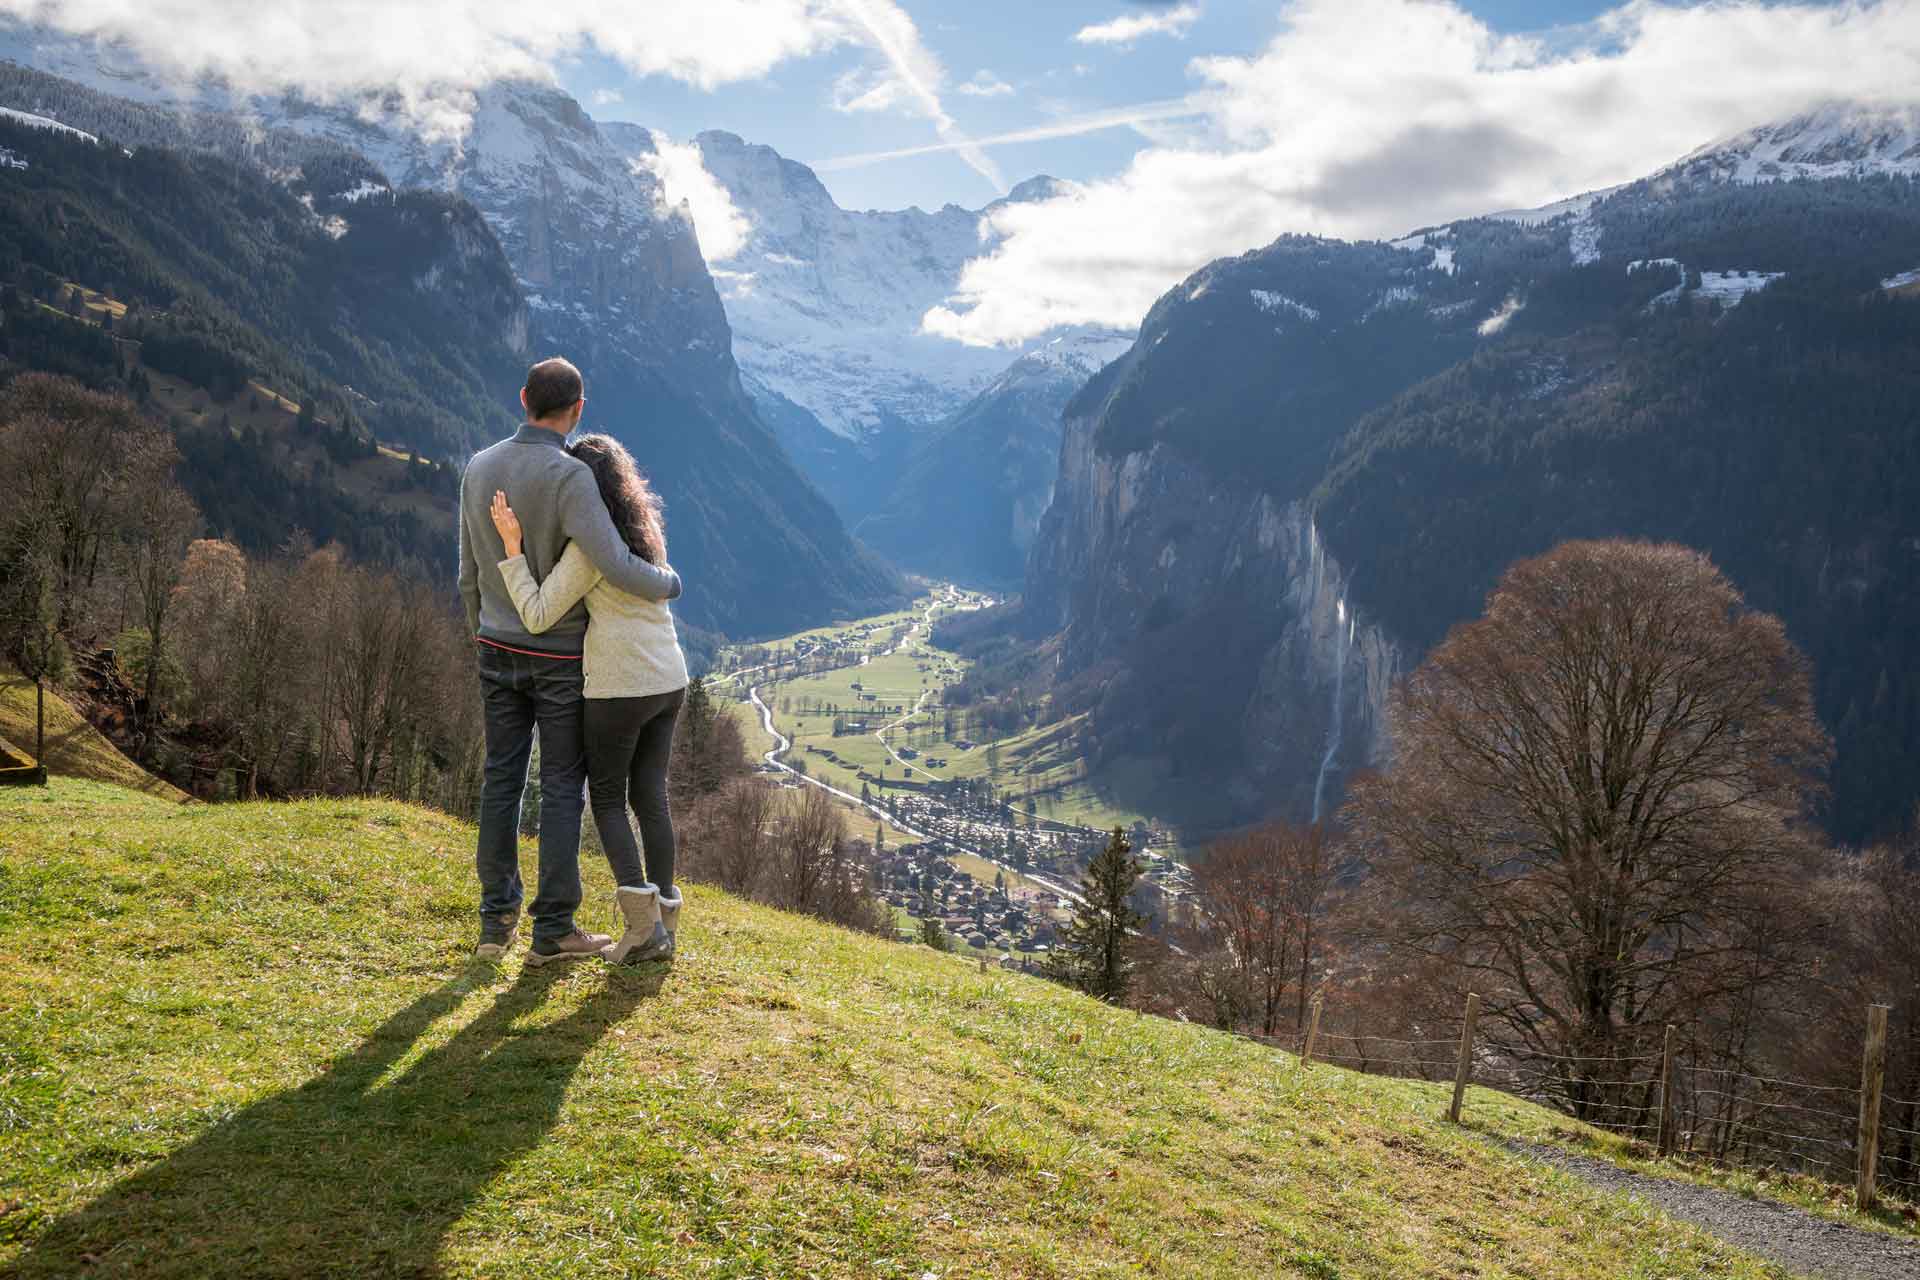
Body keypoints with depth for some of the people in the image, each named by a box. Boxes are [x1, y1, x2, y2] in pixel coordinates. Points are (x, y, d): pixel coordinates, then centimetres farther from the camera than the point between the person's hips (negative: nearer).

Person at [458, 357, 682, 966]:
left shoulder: (479, 468, -1)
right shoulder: (569, 477, -24)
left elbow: (471, 573, 7)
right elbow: (617, 567, -32)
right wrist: (667, 583, -9)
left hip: (499, 651, 6)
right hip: (561, 658, -6)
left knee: (502, 779, 13)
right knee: (563, 786, 3)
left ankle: (497, 920, 17)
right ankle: (553, 929, 7)